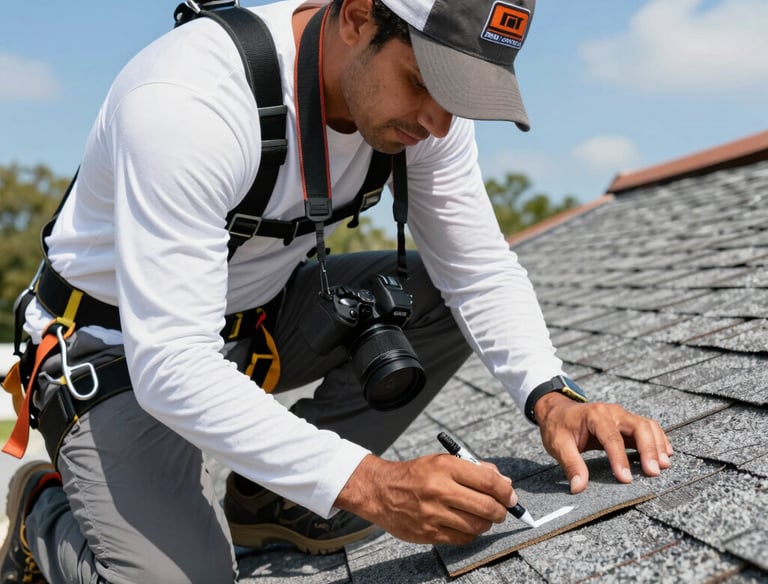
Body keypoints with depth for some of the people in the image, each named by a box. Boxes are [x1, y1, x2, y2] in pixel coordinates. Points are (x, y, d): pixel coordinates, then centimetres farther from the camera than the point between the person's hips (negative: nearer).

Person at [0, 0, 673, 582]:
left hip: (260, 311, 6)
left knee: (443, 298, -11)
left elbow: (480, 268, -9)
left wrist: (549, 397, -26)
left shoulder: (428, 77, -13)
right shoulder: (188, 102, -34)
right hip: (123, 348, -6)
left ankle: (268, 496, 2)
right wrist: (369, 485, -43)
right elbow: (169, 366, -37)